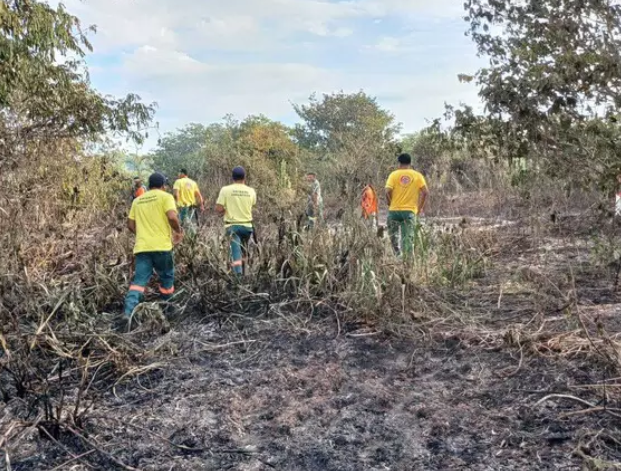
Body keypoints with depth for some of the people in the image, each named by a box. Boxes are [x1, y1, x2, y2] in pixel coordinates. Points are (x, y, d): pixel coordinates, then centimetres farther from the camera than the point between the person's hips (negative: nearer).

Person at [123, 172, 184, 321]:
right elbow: (172, 217, -16)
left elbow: (130, 224, 16)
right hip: (161, 245, -4)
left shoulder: (137, 200, 16)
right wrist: (178, 231, 1)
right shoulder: (165, 197, -1)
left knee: (139, 280, -1)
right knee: (167, 277, 15)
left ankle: (129, 312, -16)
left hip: (141, 247, 4)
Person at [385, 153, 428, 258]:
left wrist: (390, 204, 5)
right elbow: (425, 192, -5)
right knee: (409, 237, 3)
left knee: (393, 233, 15)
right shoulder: (417, 175, 4)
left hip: (394, 210, -1)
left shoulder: (394, 174, 0)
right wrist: (420, 208, 4)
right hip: (410, 211, 1)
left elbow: (388, 191, -11)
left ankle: (397, 253, 0)